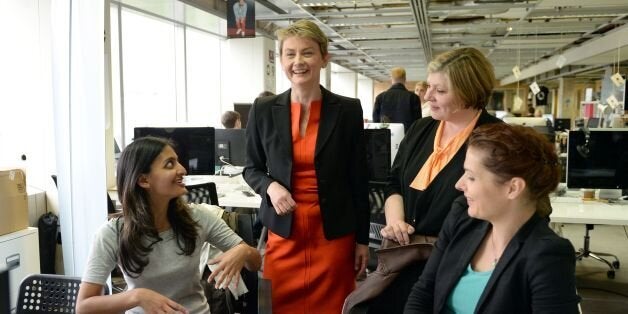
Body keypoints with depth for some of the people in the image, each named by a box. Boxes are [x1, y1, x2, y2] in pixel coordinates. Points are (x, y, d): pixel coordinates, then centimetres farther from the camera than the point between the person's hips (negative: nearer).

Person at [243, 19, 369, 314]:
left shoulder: (348, 110, -3)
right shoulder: (263, 110, -1)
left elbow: (358, 179, 1)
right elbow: (252, 168, 9)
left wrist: (362, 239, 2)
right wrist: (271, 187, -13)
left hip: (334, 233, -1)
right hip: (283, 232, 1)